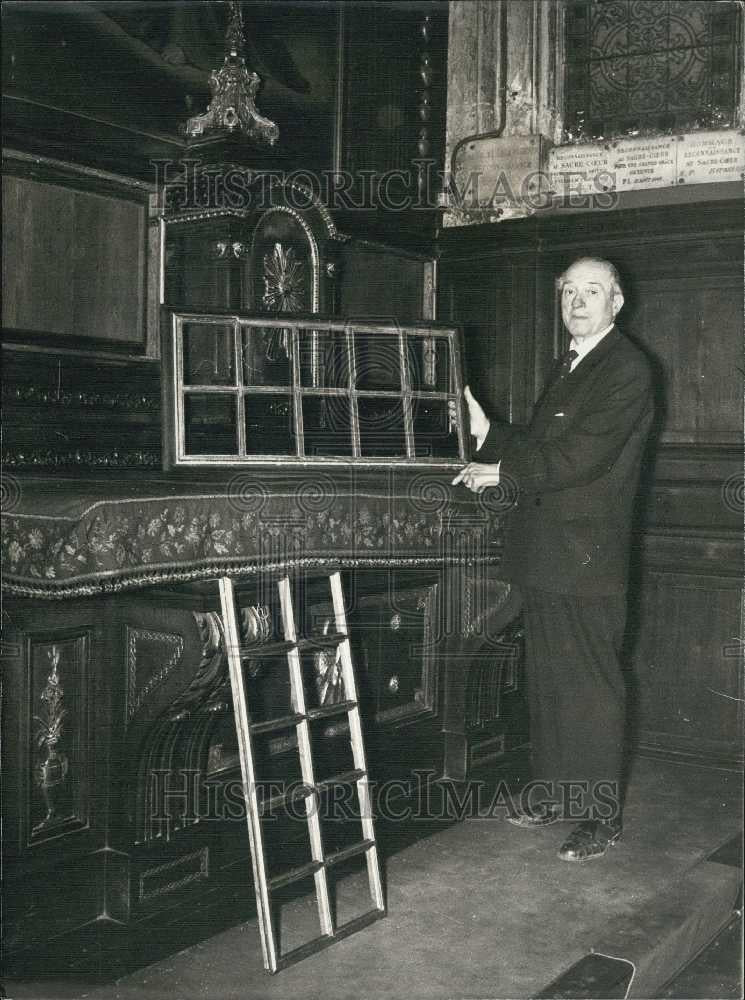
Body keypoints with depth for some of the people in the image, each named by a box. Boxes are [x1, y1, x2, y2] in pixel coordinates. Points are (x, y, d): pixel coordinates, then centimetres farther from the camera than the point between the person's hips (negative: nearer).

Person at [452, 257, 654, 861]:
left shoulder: (627, 370, -11)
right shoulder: (568, 368, 18)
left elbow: (579, 456, -20)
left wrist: (502, 471, -13)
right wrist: (488, 434, 3)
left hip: (586, 555, -9)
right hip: (545, 555, 9)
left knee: (591, 688, -1)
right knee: (548, 682, 16)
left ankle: (601, 818, 10)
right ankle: (556, 794, 29)